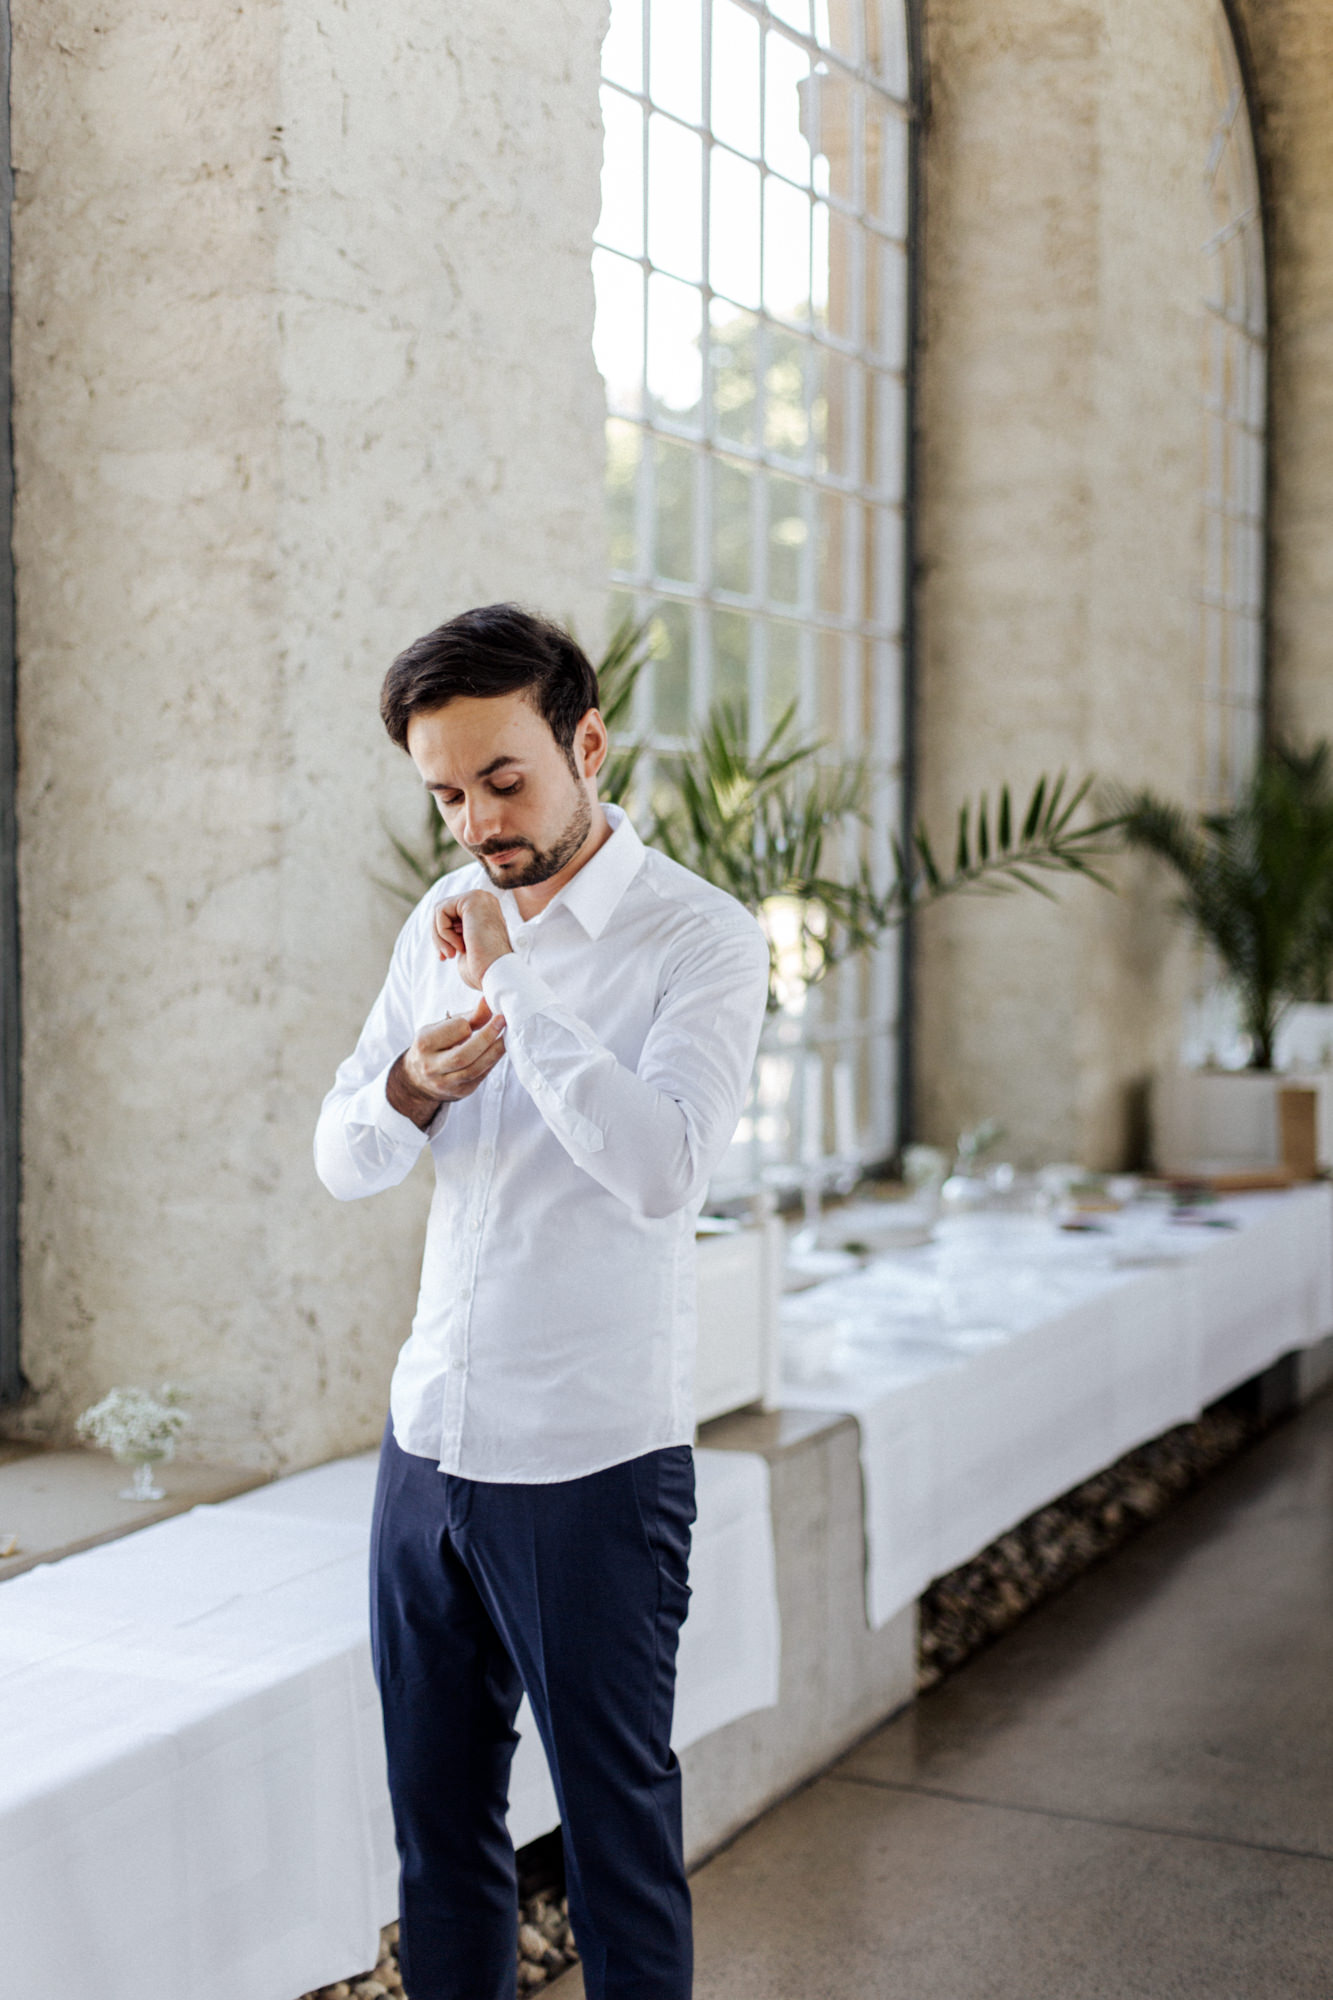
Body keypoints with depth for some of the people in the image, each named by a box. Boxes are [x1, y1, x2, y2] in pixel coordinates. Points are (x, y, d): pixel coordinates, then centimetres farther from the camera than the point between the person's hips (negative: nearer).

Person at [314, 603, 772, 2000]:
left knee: (618, 1835, 8)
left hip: (595, 1465, -6)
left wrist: (513, 979, -24)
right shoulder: (443, 923, 8)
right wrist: (409, 1089, -12)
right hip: (428, 1440, 6)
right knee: (436, 1825, 17)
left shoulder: (700, 938, -11)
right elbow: (341, 1160, 10)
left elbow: (663, 1168, -27)